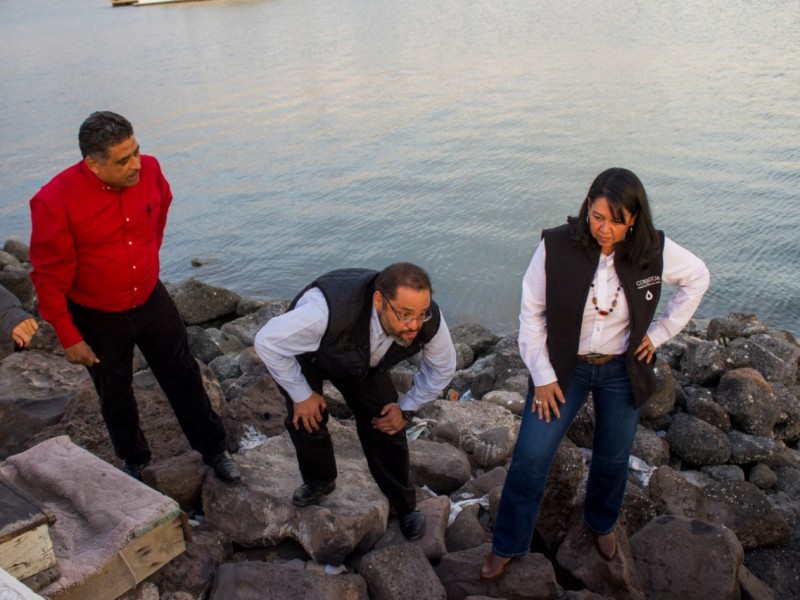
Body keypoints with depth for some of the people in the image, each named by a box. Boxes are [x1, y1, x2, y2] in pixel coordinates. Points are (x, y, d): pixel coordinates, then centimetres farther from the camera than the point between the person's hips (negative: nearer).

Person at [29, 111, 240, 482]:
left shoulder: (149, 171, -15)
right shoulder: (55, 201, -26)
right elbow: (49, 278, -17)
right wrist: (69, 338, -13)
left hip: (151, 300, 3)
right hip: (97, 317, -3)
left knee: (184, 377, 14)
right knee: (115, 396, 18)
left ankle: (213, 449, 33)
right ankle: (134, 460, 42)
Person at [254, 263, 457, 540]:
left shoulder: (430, 322, -34)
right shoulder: (327, 311, -49)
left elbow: (442, 368, -9)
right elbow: (268, 342, -31)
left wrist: (407, 408, -7)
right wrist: (301, 395, -21)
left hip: (364, 359, 2)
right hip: (306, 354, -2)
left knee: (386, 427, -4)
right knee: (306, 419, -9)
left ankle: (405, 506, 20)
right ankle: (318, 482, 26)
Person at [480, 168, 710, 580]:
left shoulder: (654, 251, -15)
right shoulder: (556, 246, -21)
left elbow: (697, 278, 5)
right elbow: (531, 313, -11)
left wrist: (660, 331, -1)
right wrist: (542, 376, -11)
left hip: (622, 370, 2)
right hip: (563, 366, -2)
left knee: (612, 459, 17)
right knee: (530, 457, -4)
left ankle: (601, 524, 48)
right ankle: (507, 546, 17)